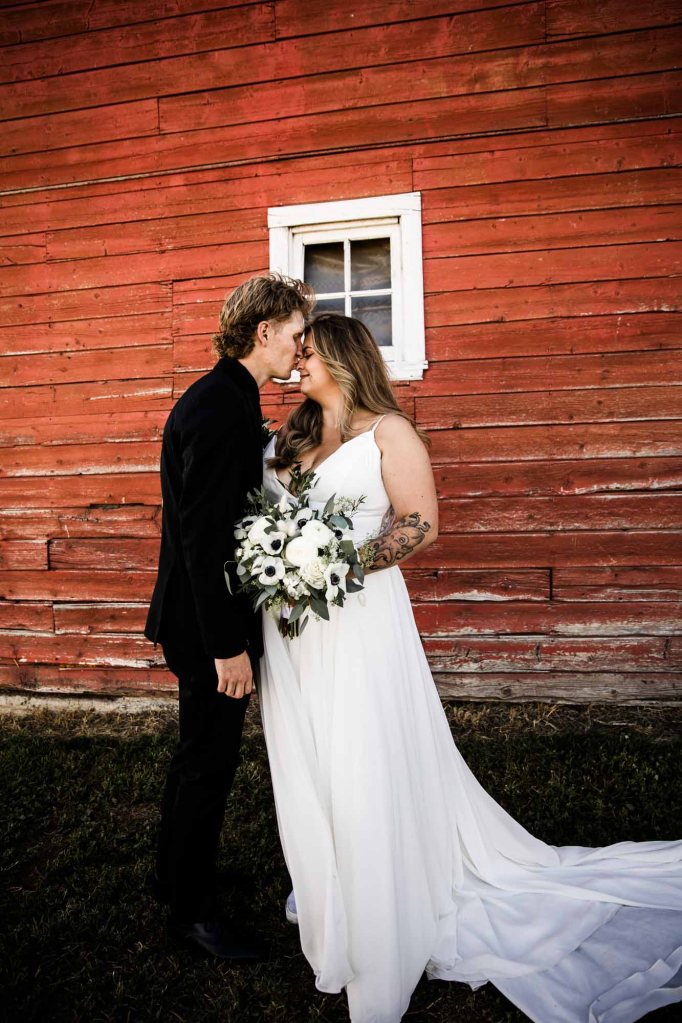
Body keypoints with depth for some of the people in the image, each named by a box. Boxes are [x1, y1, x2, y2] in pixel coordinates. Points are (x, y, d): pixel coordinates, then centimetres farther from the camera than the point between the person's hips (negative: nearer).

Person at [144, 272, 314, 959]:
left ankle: (174, 871, 44)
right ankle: (191, 909, 28)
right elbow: (203, 535, -26)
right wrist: (228, 644, -23)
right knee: (208, 761, 6)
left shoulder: (224, 398, 10)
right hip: (209, 624, -10)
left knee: (198, 753, 23)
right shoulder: (221, 408, -22)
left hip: (205, 616, 10)